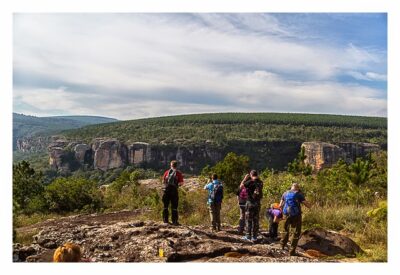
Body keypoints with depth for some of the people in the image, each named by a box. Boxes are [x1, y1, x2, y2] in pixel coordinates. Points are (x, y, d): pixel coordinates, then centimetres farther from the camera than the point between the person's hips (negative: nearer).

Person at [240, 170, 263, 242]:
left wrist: (245, 178, 5)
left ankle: (248, 236, 7)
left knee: (249, 220, 4)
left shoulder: (250, 182, -15)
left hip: (250, 202, -5)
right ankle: (254, 236, 14)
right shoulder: (260, 182, 2)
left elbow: (241, 185, -4)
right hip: (258, 203, 5)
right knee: (256, 220, 11)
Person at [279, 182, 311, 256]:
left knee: (286, 230, 28)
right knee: (296, 233, 9)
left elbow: (280, 205, 12)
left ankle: (282, 244, 40)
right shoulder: (299, 194, -5)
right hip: (296, 215, -4)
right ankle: (292, 251, 6)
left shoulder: (285, 193, 7)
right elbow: (308, 205, -8)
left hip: (287, 214, 4)